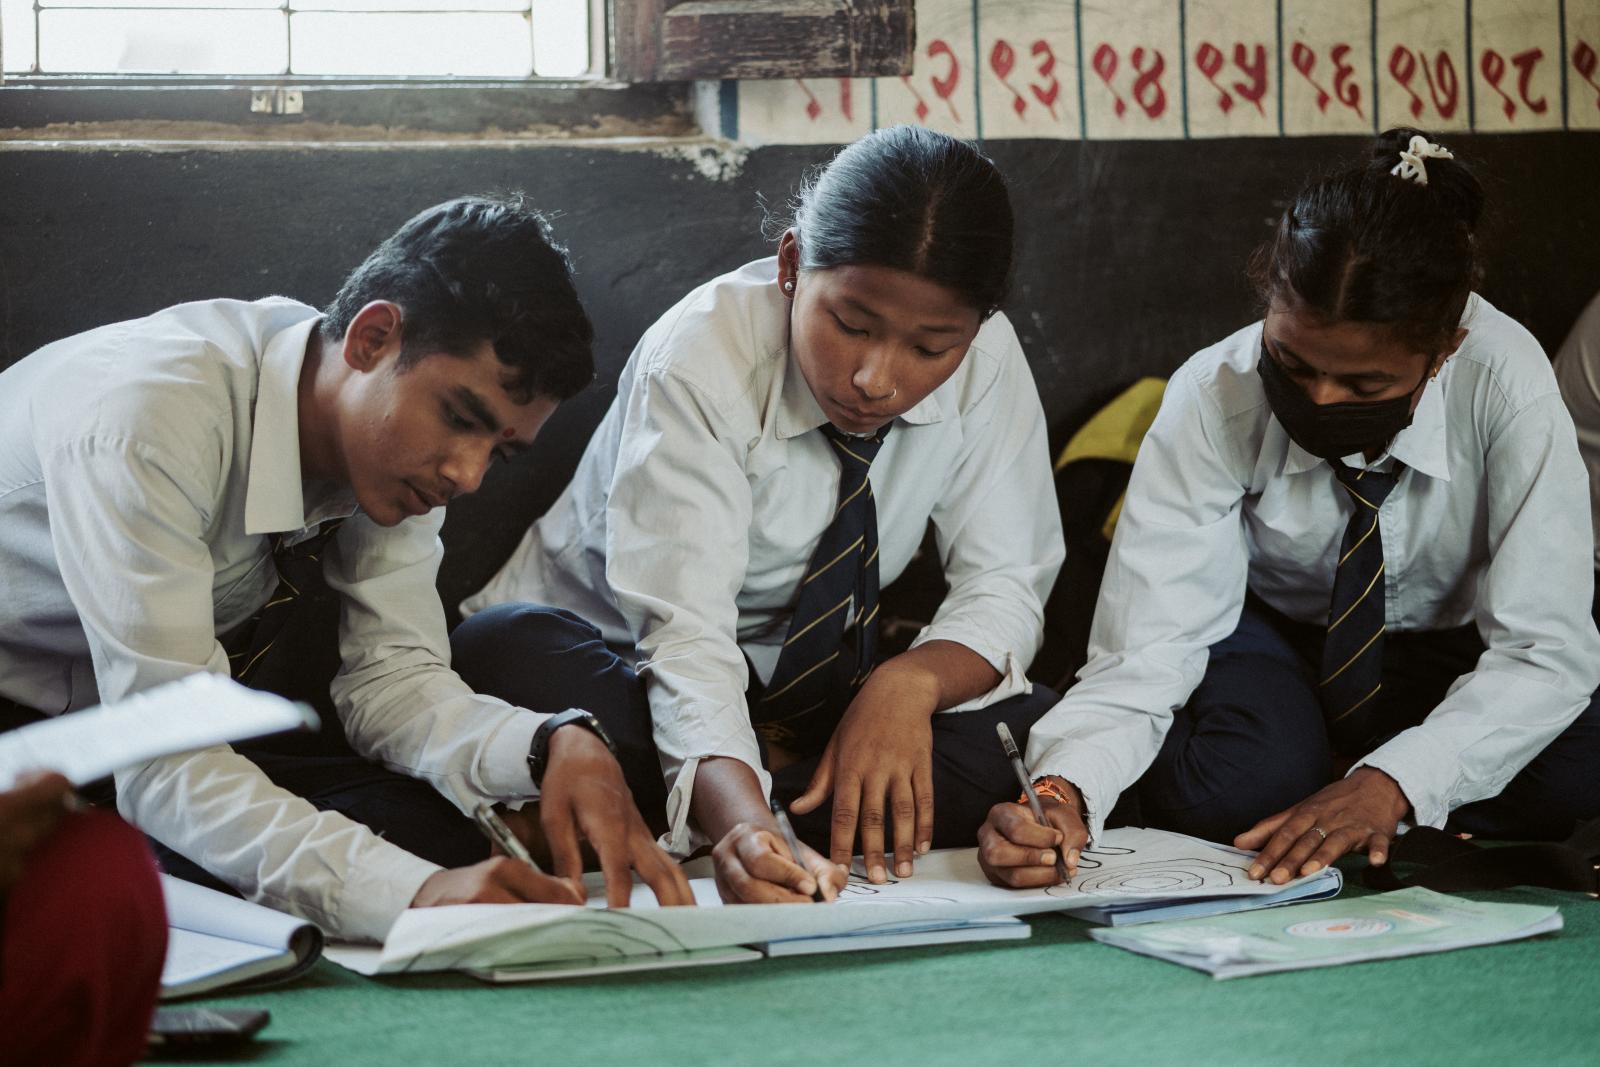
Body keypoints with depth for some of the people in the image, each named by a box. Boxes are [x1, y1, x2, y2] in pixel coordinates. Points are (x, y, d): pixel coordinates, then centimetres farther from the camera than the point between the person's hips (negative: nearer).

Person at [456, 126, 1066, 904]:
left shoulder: (988, 361, -12)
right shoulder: (698, 359, -26)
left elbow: (1004, 585, -9)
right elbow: (687, 635, -35)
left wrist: (910, 681, -32)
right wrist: (743, 823, -53)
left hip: (807, 705, 4)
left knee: (1028, 731, -25)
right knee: (505, 648, -37)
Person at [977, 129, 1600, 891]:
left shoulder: (1506, 380, -30)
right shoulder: (1213, 400, -28)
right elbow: (1142, 655, -32)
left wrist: (1390, 785, -43)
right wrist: (1064, 794, -52)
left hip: (1443, 649, 1)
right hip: (1269, 633, 0)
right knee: (1232, 788, -34)